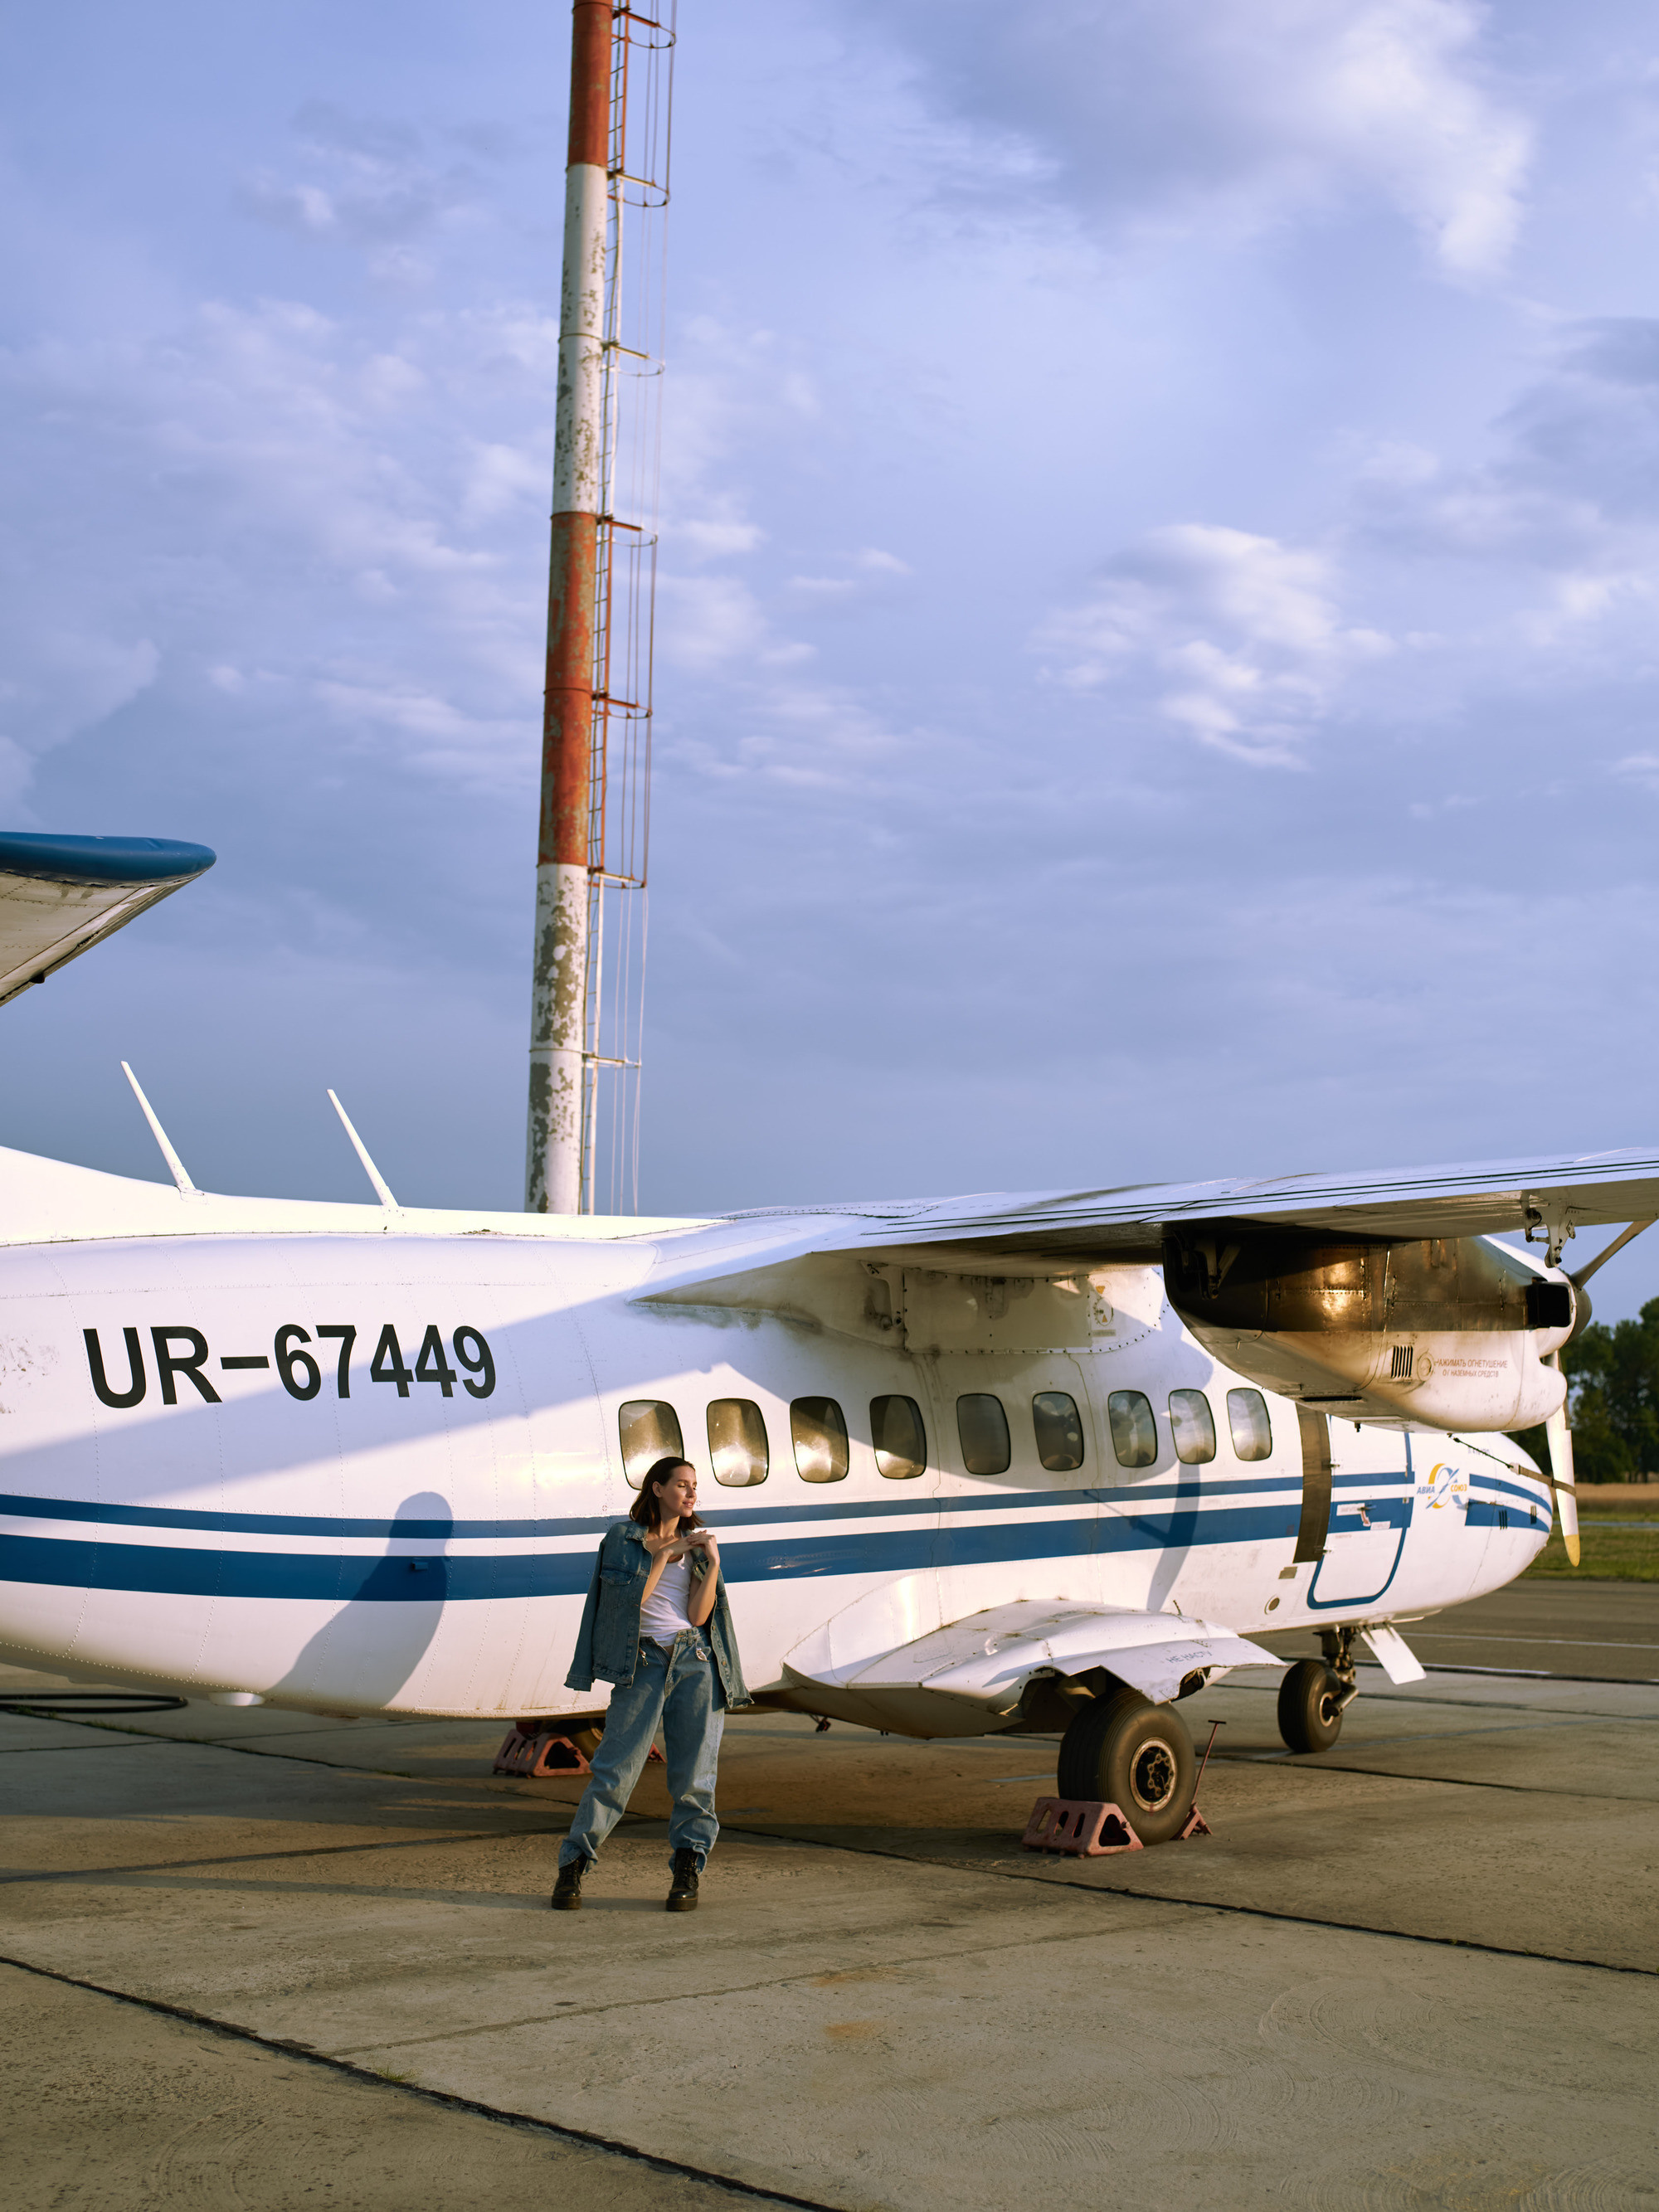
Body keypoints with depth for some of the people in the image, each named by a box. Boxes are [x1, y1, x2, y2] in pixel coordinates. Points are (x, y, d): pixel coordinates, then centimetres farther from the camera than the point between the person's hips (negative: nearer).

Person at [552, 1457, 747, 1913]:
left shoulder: (696, 1543, 15)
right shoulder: (624, 1538, 7)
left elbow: (698, 1615, 5)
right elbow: (631, 1600, -5)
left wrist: (712, 1563, -6)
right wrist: (663, 1554, -7)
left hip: (696, 1661, 3)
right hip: (643, 1661, -3)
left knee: (694, 1775, -1)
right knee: (615, 1767, -9)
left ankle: (687, 1872, 10)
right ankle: (572, 1866, 0)